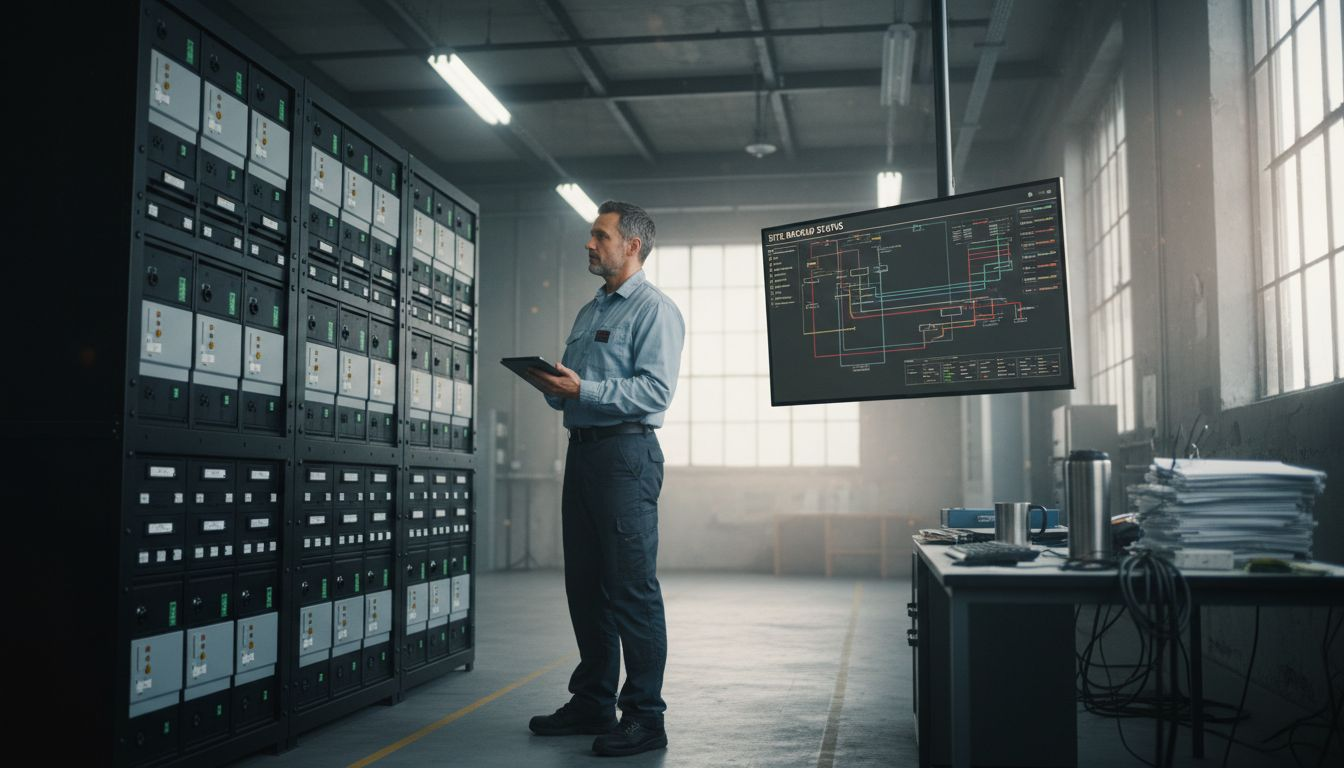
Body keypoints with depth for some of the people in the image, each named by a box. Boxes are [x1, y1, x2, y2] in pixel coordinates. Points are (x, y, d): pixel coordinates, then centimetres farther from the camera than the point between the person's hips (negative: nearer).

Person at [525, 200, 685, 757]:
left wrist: (583, 389, -21)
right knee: (584, 582, 12)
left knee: (632, 586, -7)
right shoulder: (589, 312, 22)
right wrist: (552, 387, 2)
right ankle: (592, 702, 22)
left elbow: (656, 390, -17)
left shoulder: (654, 310, -5)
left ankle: (645, 717, -1)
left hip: (626, 453, -9)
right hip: (582, 449, 9)